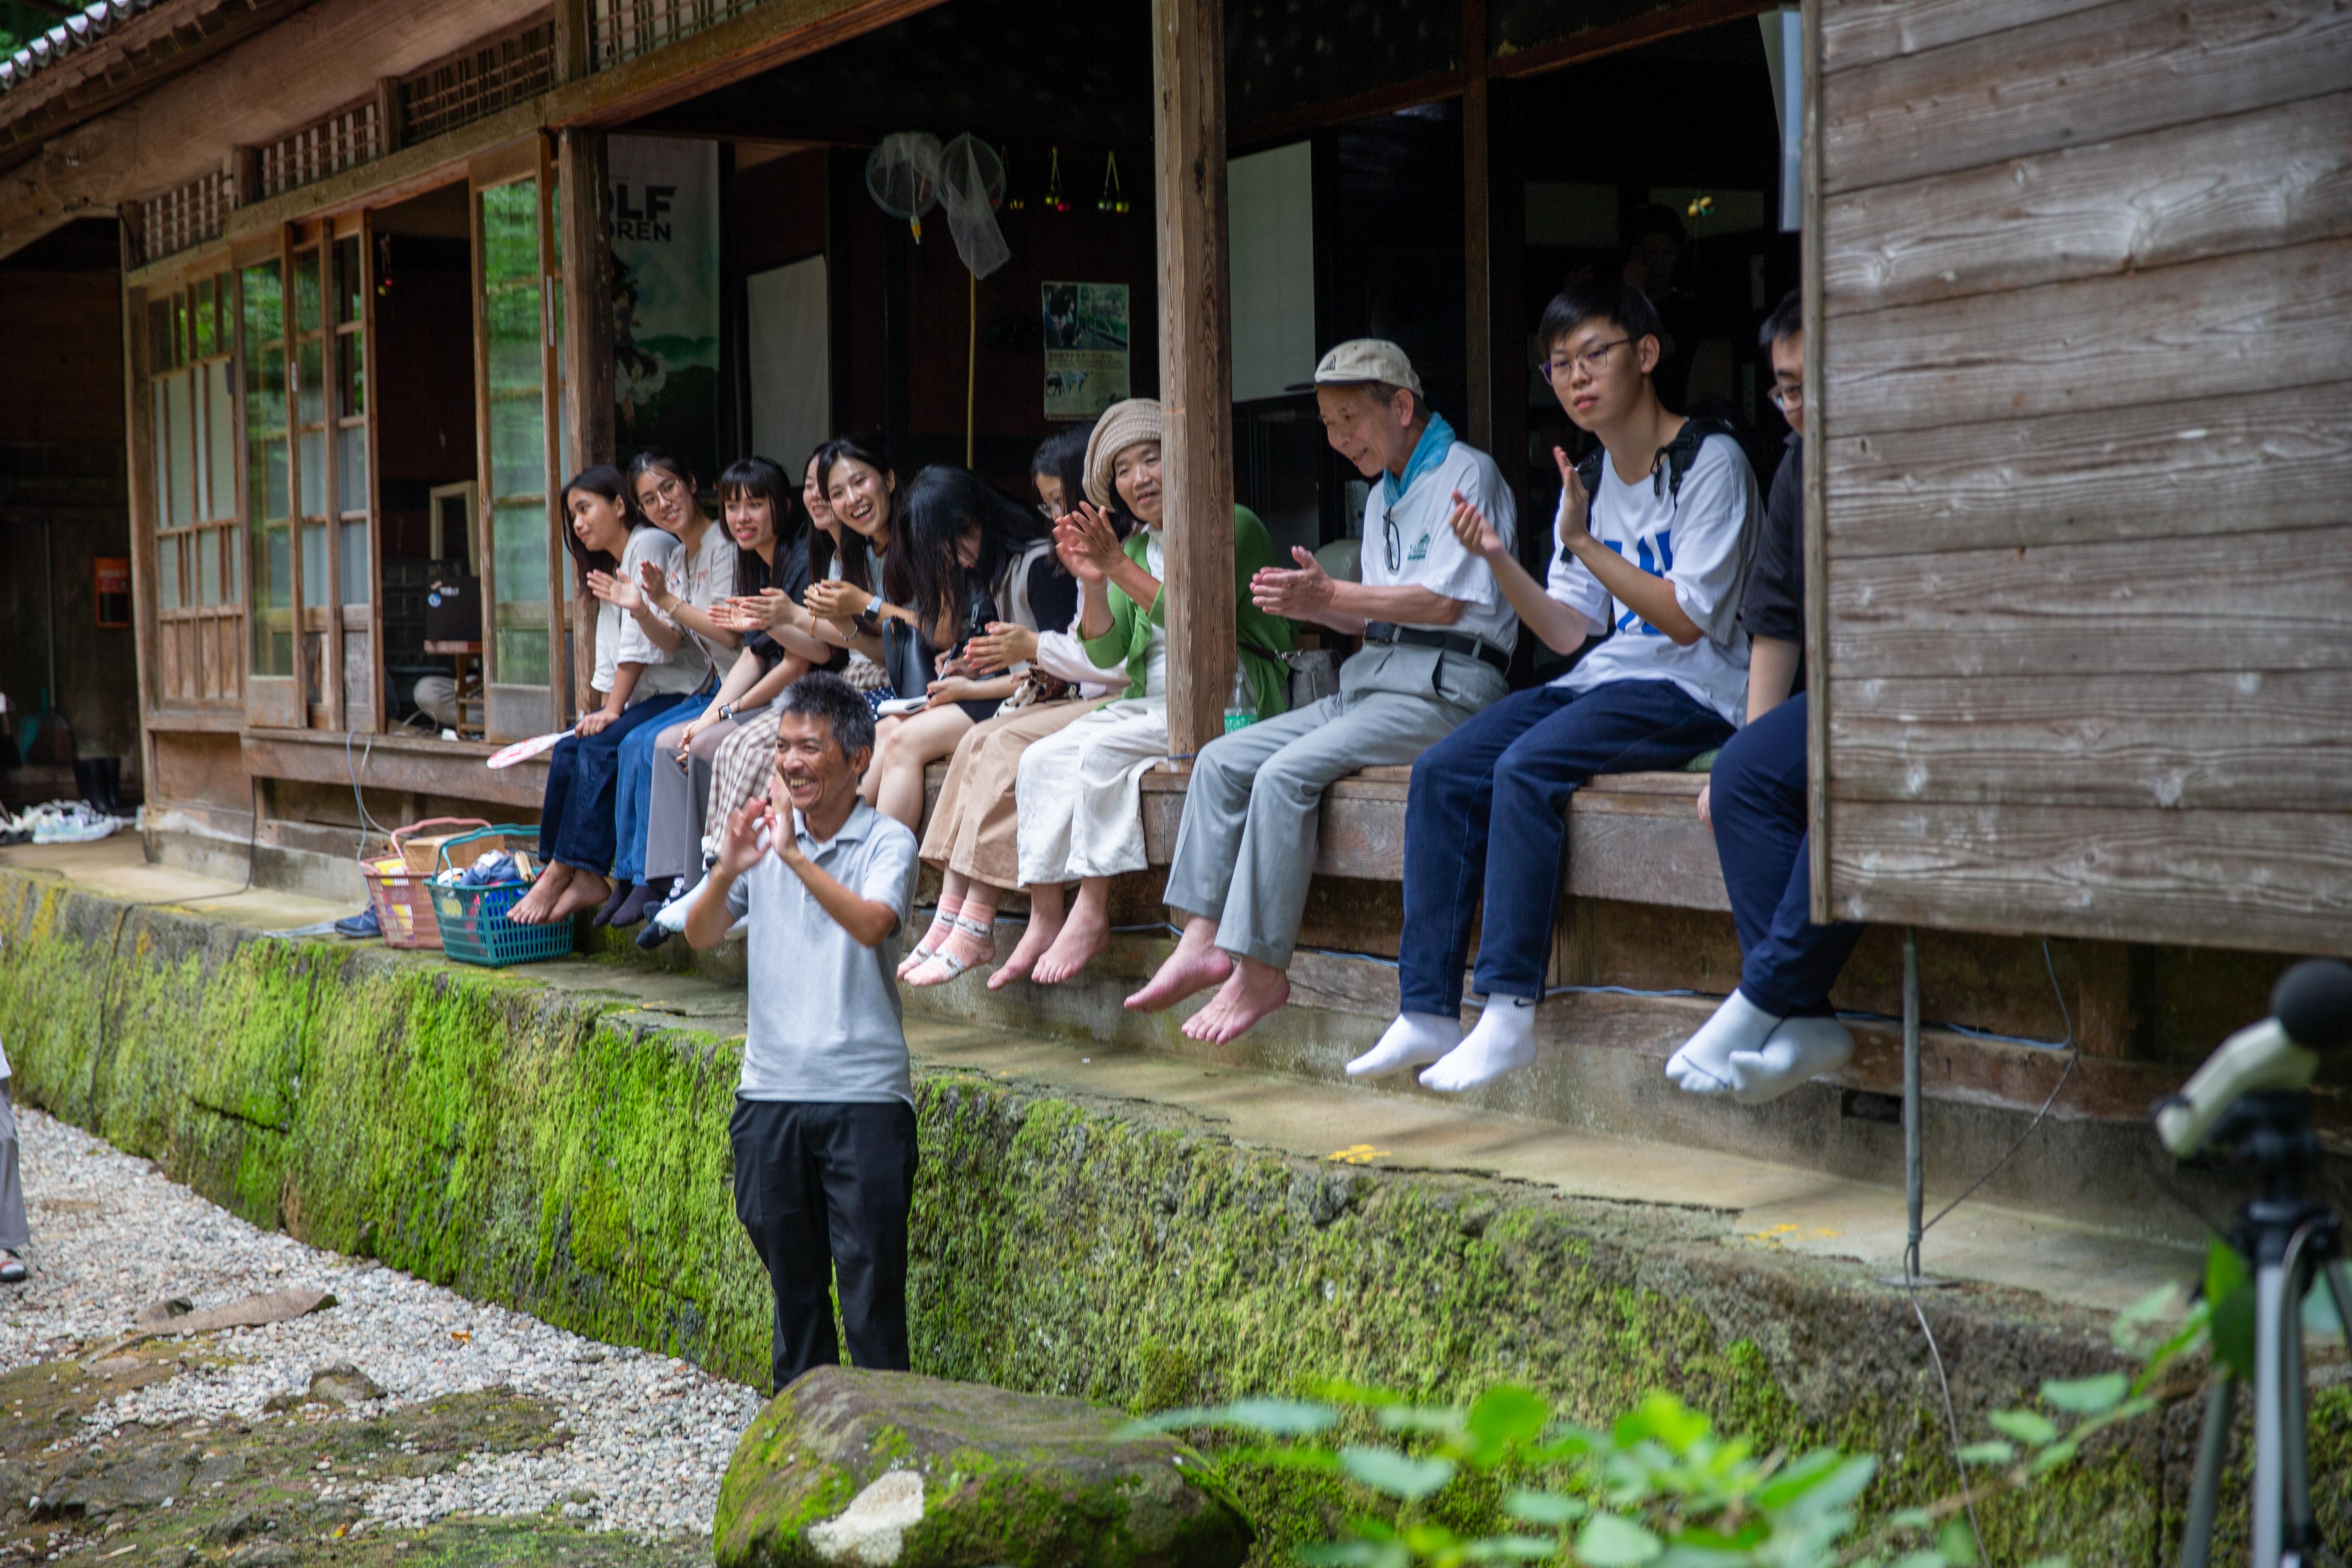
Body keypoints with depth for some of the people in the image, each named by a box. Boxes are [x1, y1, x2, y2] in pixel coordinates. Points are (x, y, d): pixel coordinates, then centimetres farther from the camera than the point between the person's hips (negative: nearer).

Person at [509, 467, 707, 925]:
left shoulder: (649, 545, -6)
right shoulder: (611, 566, 24)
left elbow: (641, 641, -13)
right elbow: (610, 660, 18)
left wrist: (613, 712, -14)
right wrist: (601, 712, 2)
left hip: (679, 692, -9)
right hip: (640, 698, 9)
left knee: (600, 749, -25)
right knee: (568, 750, -12)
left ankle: (561, 874, -23)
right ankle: (583, 879, -20)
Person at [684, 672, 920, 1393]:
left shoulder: (886, 842, -5)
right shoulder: (761, 835, 7)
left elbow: (872, 924, -23)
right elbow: (699, 935, 0)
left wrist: (794, 854, -29)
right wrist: (727, 871, -19)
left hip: (862, 1095, -4)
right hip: (771, 1089, 4)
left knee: (870, 1273, -2)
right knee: (790, 1267, 15)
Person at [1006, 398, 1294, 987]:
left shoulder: (1233, 526, -4)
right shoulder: (1135, 546, 17)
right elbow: (1105, 655, 10)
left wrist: (1120, 567, -19)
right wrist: (1093, 585, -7)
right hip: (1153, 704, 7)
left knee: (1102, 749, -28)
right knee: (1042, 758, -13)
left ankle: (1091, 913, -20)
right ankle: (1045, 919, -15)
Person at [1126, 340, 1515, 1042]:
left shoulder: (1466, 473, -5)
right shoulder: (1383, 496, 23)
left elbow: (1443, 603, -14)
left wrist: (1330, 595, -14)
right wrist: (1313, 602, 0)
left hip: (1443, 688, -9)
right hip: (1372, 679, 9)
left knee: (1287, 773, -26)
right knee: (1222, 760, -4)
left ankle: (1261, 970, -22)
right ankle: (1203, 940, -10)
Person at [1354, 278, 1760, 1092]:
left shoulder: (1711, 462, -7)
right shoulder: (1589, 481, 15)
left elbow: (1687, 619, -15)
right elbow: (1571, 633, 10)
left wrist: (1583, 542, -16)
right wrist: (1501, 562, -5)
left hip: (1691, 693, -8)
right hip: (1602, 683, 8)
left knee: (1527, 768, -30)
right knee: (1440, 772, -12)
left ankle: (1511, 1013, -26)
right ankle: (1428, 1012, -13)